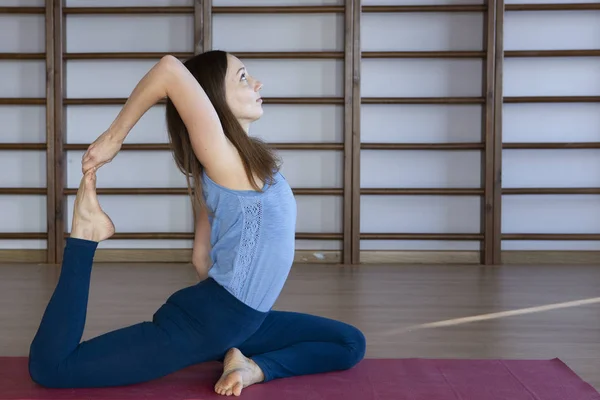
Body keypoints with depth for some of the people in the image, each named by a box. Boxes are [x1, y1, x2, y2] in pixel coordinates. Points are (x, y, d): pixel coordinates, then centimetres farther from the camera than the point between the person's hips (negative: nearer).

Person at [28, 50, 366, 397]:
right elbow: (171, 68, -31)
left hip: (239, 321, 9)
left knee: (351, 344, 14)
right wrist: (113, 138, -22)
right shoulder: (225, 160, -16)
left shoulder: (222, 171, 11)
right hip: (206, 321, -9)